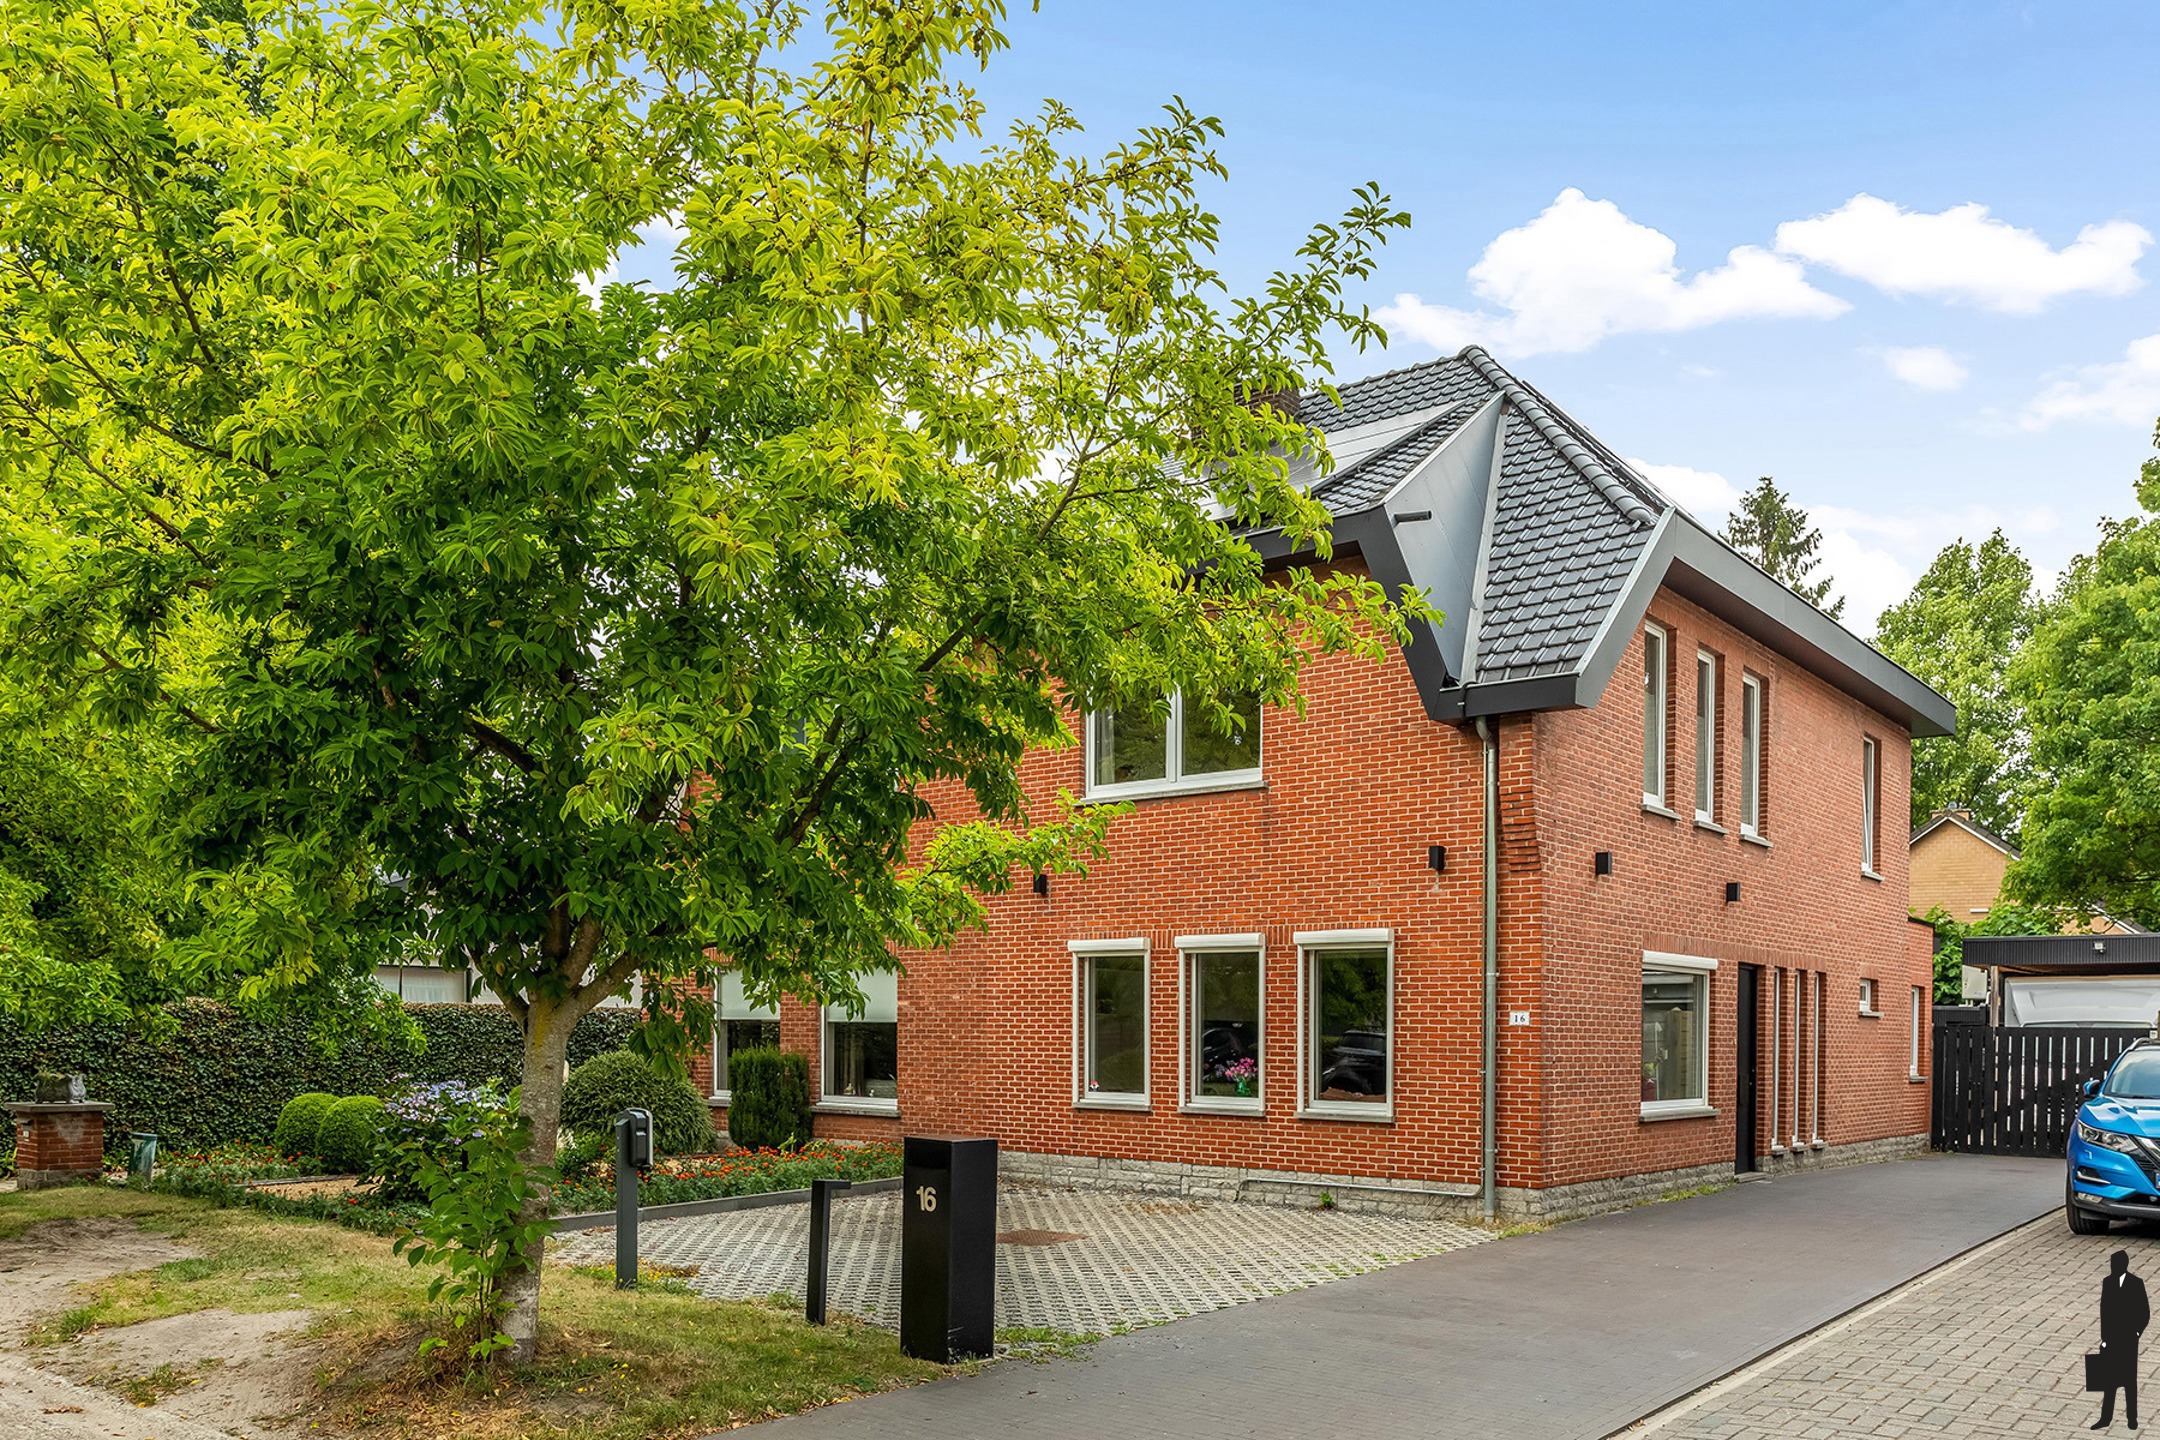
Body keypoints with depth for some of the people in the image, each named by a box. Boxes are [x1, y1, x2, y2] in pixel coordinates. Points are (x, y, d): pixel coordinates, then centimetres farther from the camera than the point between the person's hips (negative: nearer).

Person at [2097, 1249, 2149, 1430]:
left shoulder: (2136, 1284, -9)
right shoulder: (2107, 1283, 0)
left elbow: (2145, 1313, -3)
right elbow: (2104, 1312, 1)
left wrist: (2137, 1332, -11)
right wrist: (2104, 1338, -2)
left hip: (2128, 1340, -3)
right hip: (2111, 1339, 3)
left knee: (2129, 1380, 9)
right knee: (2109, 1379, 7)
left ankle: (2132, 1417, 23)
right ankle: (2106, 1418, 14)